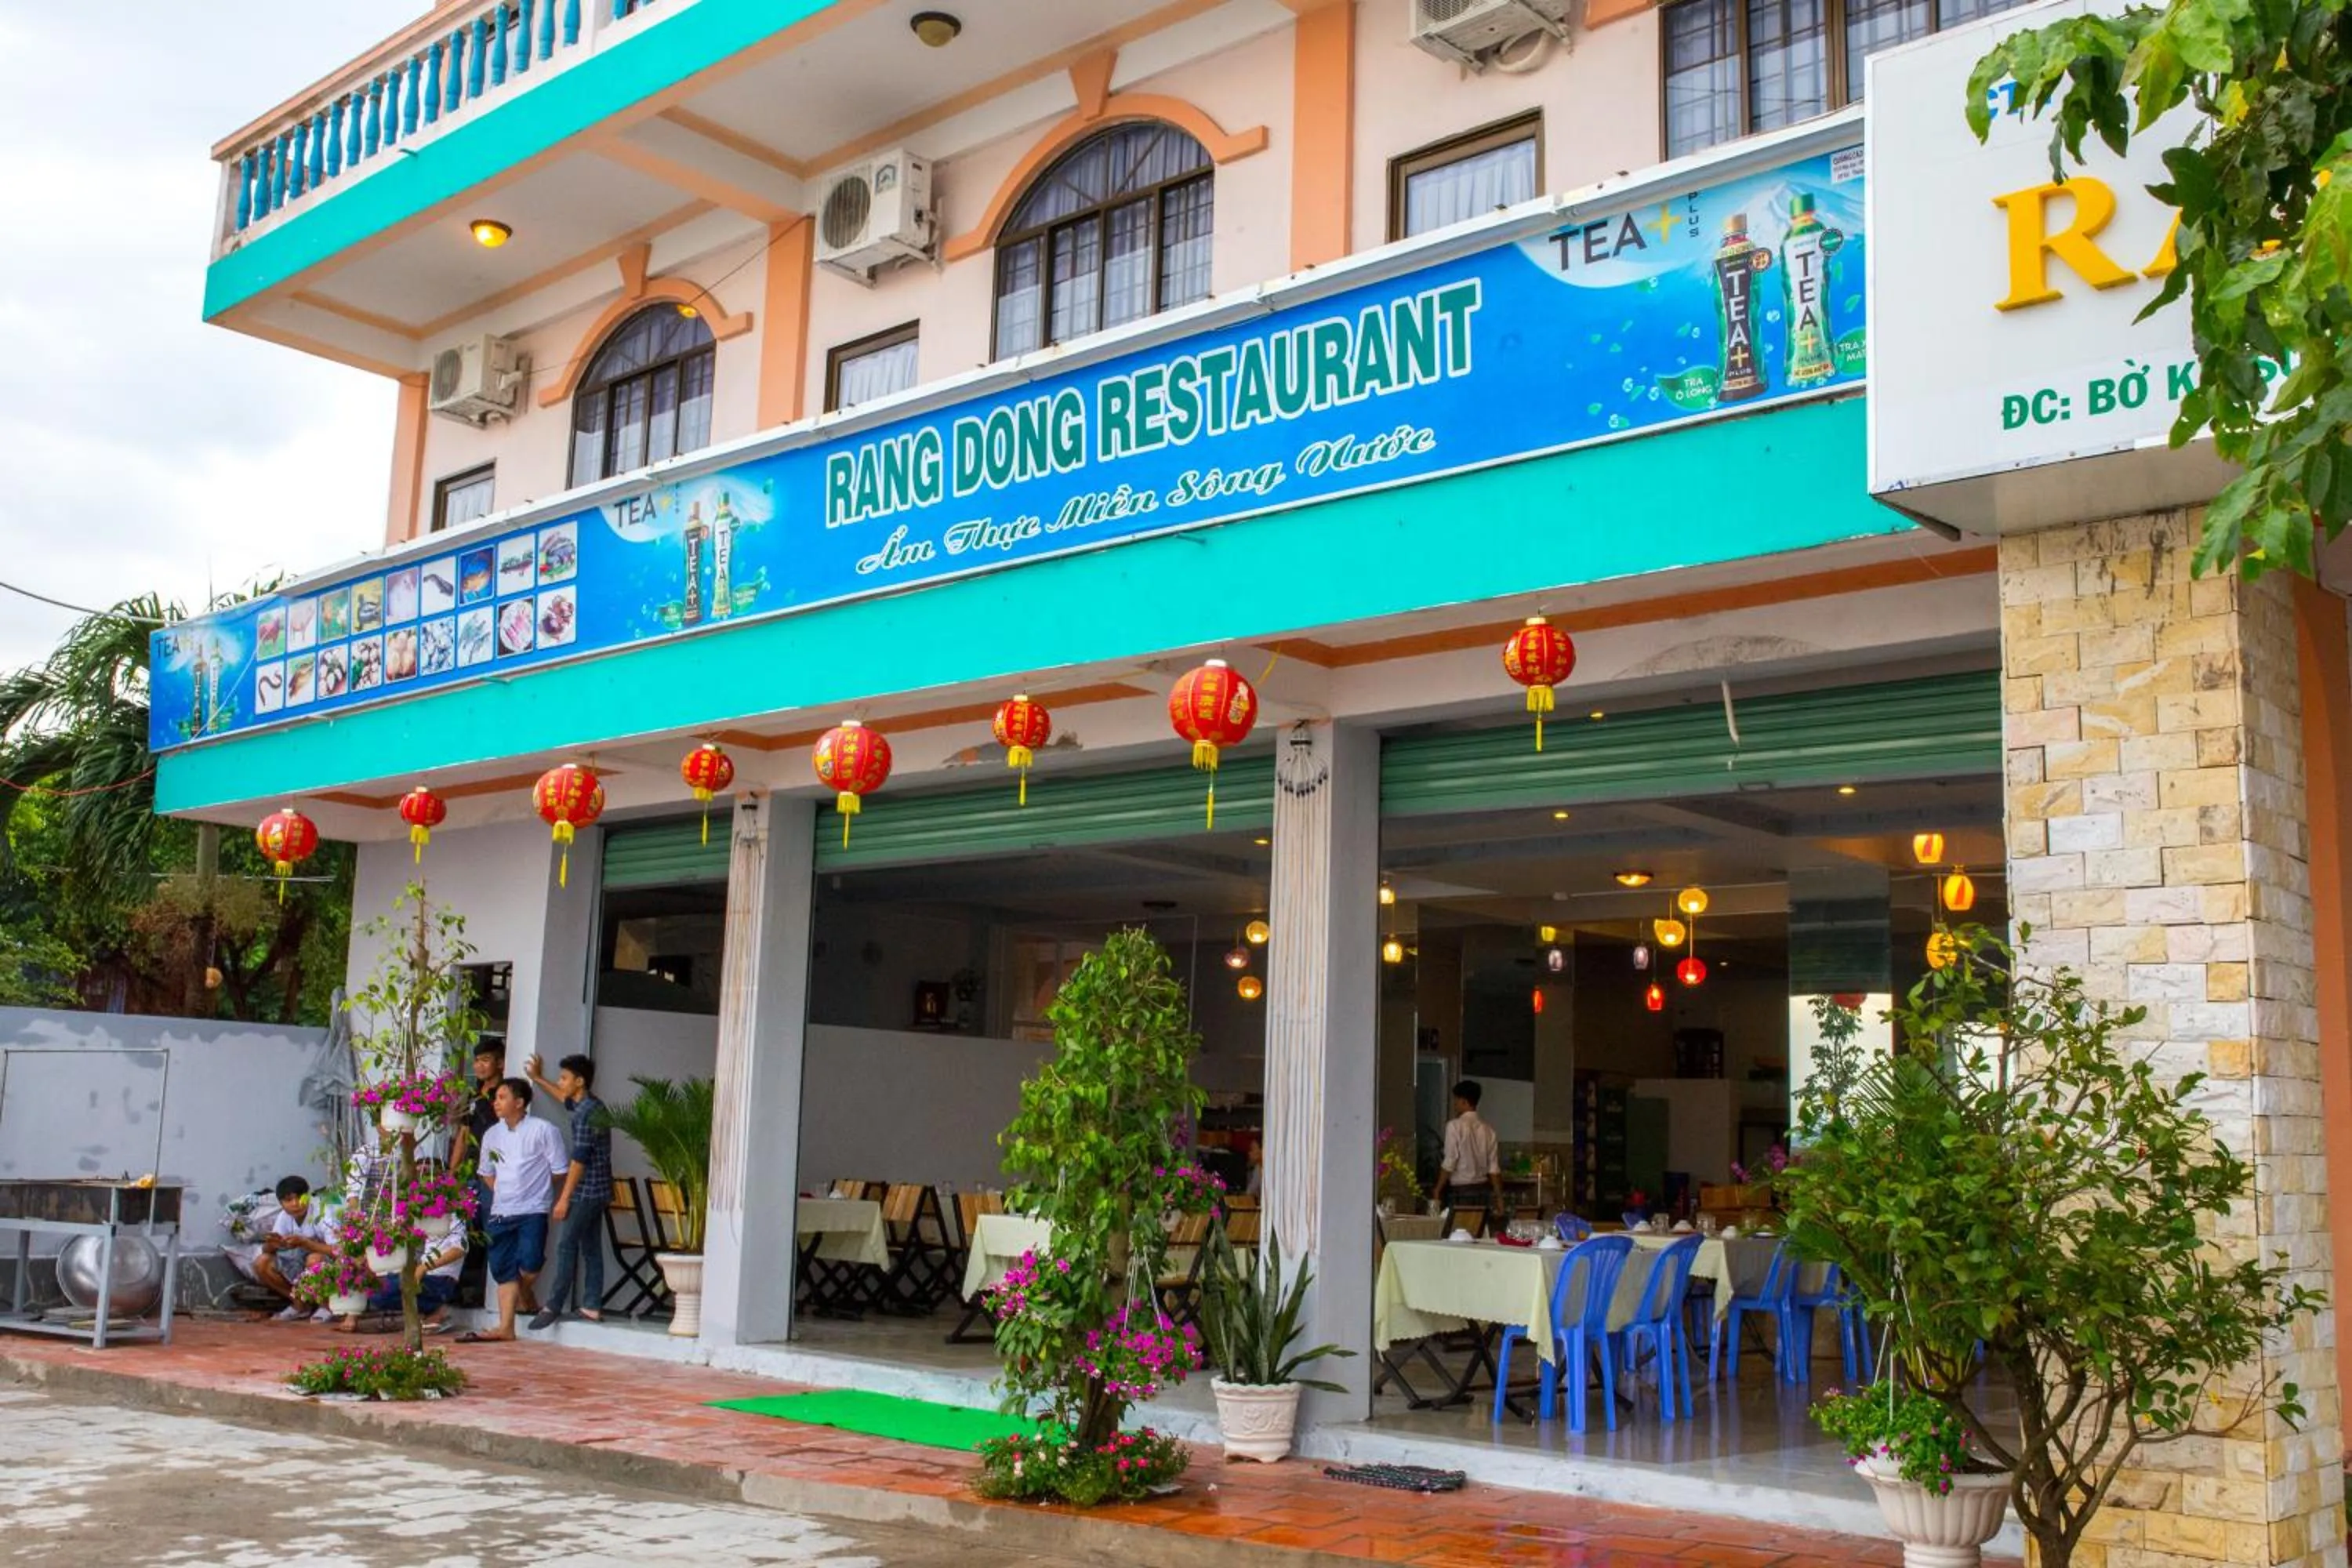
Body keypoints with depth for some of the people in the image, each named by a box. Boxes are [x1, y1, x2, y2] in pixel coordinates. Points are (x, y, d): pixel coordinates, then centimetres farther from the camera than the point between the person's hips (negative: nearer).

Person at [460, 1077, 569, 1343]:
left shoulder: (543, 1131, -8)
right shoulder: (492, 1135, 9)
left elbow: (559, 1171, -4)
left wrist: (535, 1191, 3)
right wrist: (503, 1194, 11)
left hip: (532, 1211, -5)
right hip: (501, 1212, 5)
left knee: (529, 1264, -16)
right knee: (504, 1269, 1)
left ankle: (526, 1296, 17)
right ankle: (506, 1327, 2)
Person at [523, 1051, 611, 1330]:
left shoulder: (586, 1113, -17)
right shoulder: (592, 1105, 12)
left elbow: (579, 1159, -20)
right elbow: (565, 1098, 35)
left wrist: (564, 1198, -18)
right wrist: (537, 1078, 40)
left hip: (586, 1191, -9)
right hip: (599, 1190, 9)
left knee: (567, 1245, -7)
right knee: (591, 1247, 9)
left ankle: (554, 1305, -5)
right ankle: (592, 1306, 9)